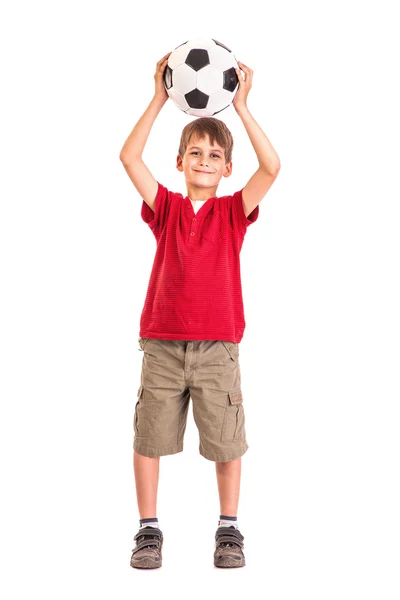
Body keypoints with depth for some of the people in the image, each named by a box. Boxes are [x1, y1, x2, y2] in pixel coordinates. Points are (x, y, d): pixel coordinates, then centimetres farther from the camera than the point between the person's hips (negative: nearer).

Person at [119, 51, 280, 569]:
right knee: (148, 438, 4)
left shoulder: (233, 211, 4)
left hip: (218, 346, 0)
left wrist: (241, 107, -13)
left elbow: (271, 168, -12)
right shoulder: (165, 207, 5)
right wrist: (159, 99, -9)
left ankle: (228, 530, 21)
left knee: (226, 441, 5)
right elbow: (129, 157, -7)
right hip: (162, 344, 1)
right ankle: (149, 530, 18)